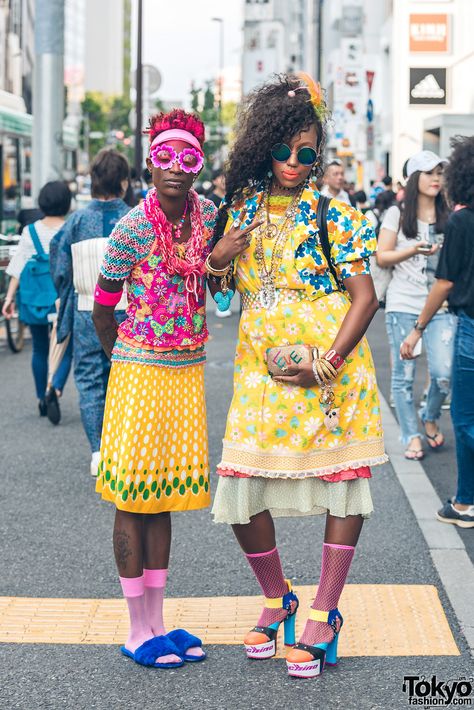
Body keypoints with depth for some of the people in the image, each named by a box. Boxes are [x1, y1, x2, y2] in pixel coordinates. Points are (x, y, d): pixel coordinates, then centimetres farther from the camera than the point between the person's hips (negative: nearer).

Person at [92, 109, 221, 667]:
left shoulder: (209, 218, 0)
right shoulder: (132, 228, -14)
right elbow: (102, 309, -3)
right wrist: (124, 358, 7)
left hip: (189, 371, 5)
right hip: (140, 372, -5)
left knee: (163, 497, 12)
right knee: (133, 500, 2)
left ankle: (157, 623, 20)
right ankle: (138, 632, 11)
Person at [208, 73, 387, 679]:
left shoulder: (333, 214, -3)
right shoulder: (239, 208, 8)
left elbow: (365, 296, -7)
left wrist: (327, 363, -17)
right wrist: (221, 254, -5)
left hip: (330, 368, -3)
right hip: (260, 371, 3)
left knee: (343, 482, 0)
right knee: (242, 487, -1)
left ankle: (323, 616, 12)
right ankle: (276, 599, 22)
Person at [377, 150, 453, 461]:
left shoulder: (449, 217, 9)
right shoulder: (398, 214, 3)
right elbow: (382, 257, -1)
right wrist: (415, 250, -14)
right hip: (403, 304, -1)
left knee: (444, 372, -9)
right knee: (404, 375, 1)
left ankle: (431, 419, 20)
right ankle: (412, 436, 15)